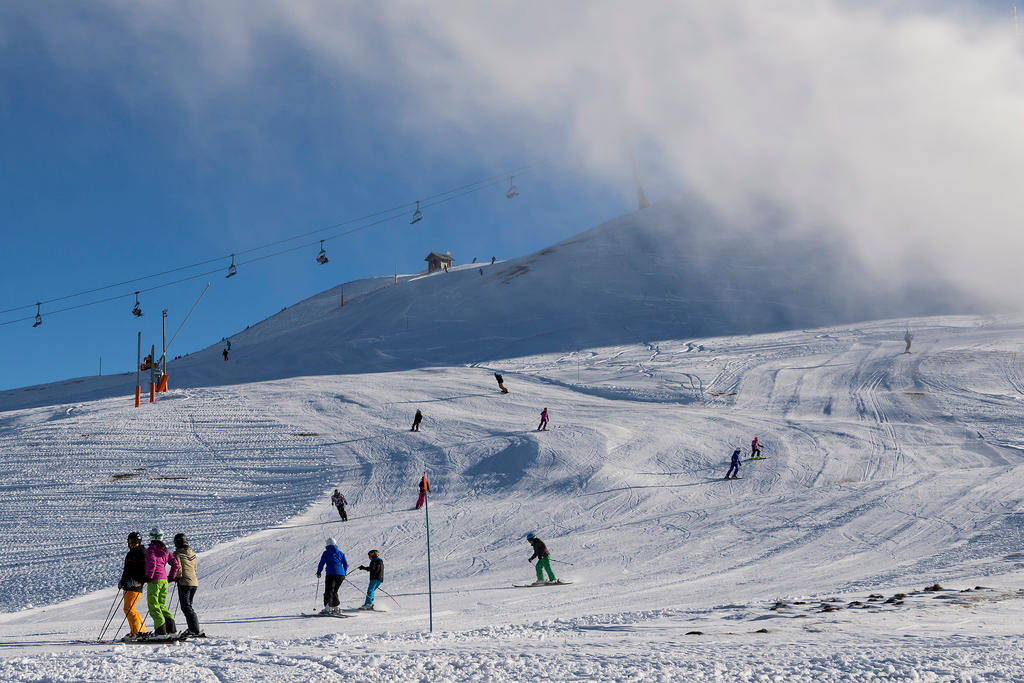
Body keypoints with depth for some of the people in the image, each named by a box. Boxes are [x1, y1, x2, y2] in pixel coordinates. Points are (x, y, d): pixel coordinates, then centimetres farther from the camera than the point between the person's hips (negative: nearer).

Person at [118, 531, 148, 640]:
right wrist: (122, 581, 22)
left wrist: (138, 582, -24)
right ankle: (143, 631, 15)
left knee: (128, 608, -14)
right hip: (127, 586, 9)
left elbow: (146, 571, -15)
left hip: (136, 586, -9)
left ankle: (136, 632, -12)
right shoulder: (129, 554, 19)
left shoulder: (143, 554, -7)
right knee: (130, 609, 10)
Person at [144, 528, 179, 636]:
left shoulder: (151, 549, -6)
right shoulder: (165, 550, 15)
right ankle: (171, 628, 7)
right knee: (161, 605, 16)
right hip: (164, 580, 7)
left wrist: (148, 576, -16)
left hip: (155, 580, -7)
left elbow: (152, 563, -20)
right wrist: (171, 576, 22)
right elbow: (175, 564, 14)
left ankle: (160, 630, -10)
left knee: (153, 605, -3)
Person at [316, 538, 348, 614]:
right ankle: (336, 608, 13)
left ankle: (327, 607, -22)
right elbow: (346, 565, 17)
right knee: (334, 591, 17)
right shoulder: (340, 553, 18)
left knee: (328, 591, -6)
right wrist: (344, 574, 31)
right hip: (341, 575, 4)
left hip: (331, 574, -4)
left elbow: (322, 563, 3)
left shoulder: (326, 552, 7)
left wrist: (318, 572, 16)